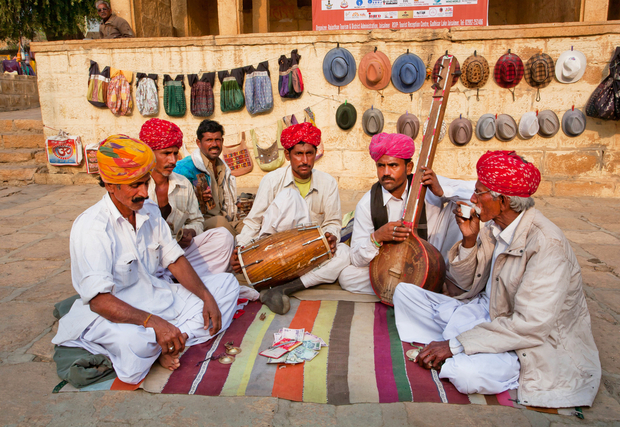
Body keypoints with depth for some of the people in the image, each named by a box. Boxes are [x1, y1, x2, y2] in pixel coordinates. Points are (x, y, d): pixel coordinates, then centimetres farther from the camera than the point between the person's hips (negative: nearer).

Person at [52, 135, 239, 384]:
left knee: (227, 283, -1)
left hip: (160, 298, 8)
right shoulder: (91, 227, -18)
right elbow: (99, 299, -26)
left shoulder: (150, 211, 6)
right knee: (133, 341, -42)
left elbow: (175, 260, 8)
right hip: (118, 314, -8)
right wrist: (153, 322, -37)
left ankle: (166, 347, -17)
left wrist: (206, 297, -7)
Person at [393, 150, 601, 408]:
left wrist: (455, 344, -29)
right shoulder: (493, 227, -1)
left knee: (468, 373, -37)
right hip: (488, 313, 8)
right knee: (405, 292, 1)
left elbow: (531, 324, -30)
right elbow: (469, 283, 7)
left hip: (533, 341, -7)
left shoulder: (546, 244, -25)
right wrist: (469, 240, -12)